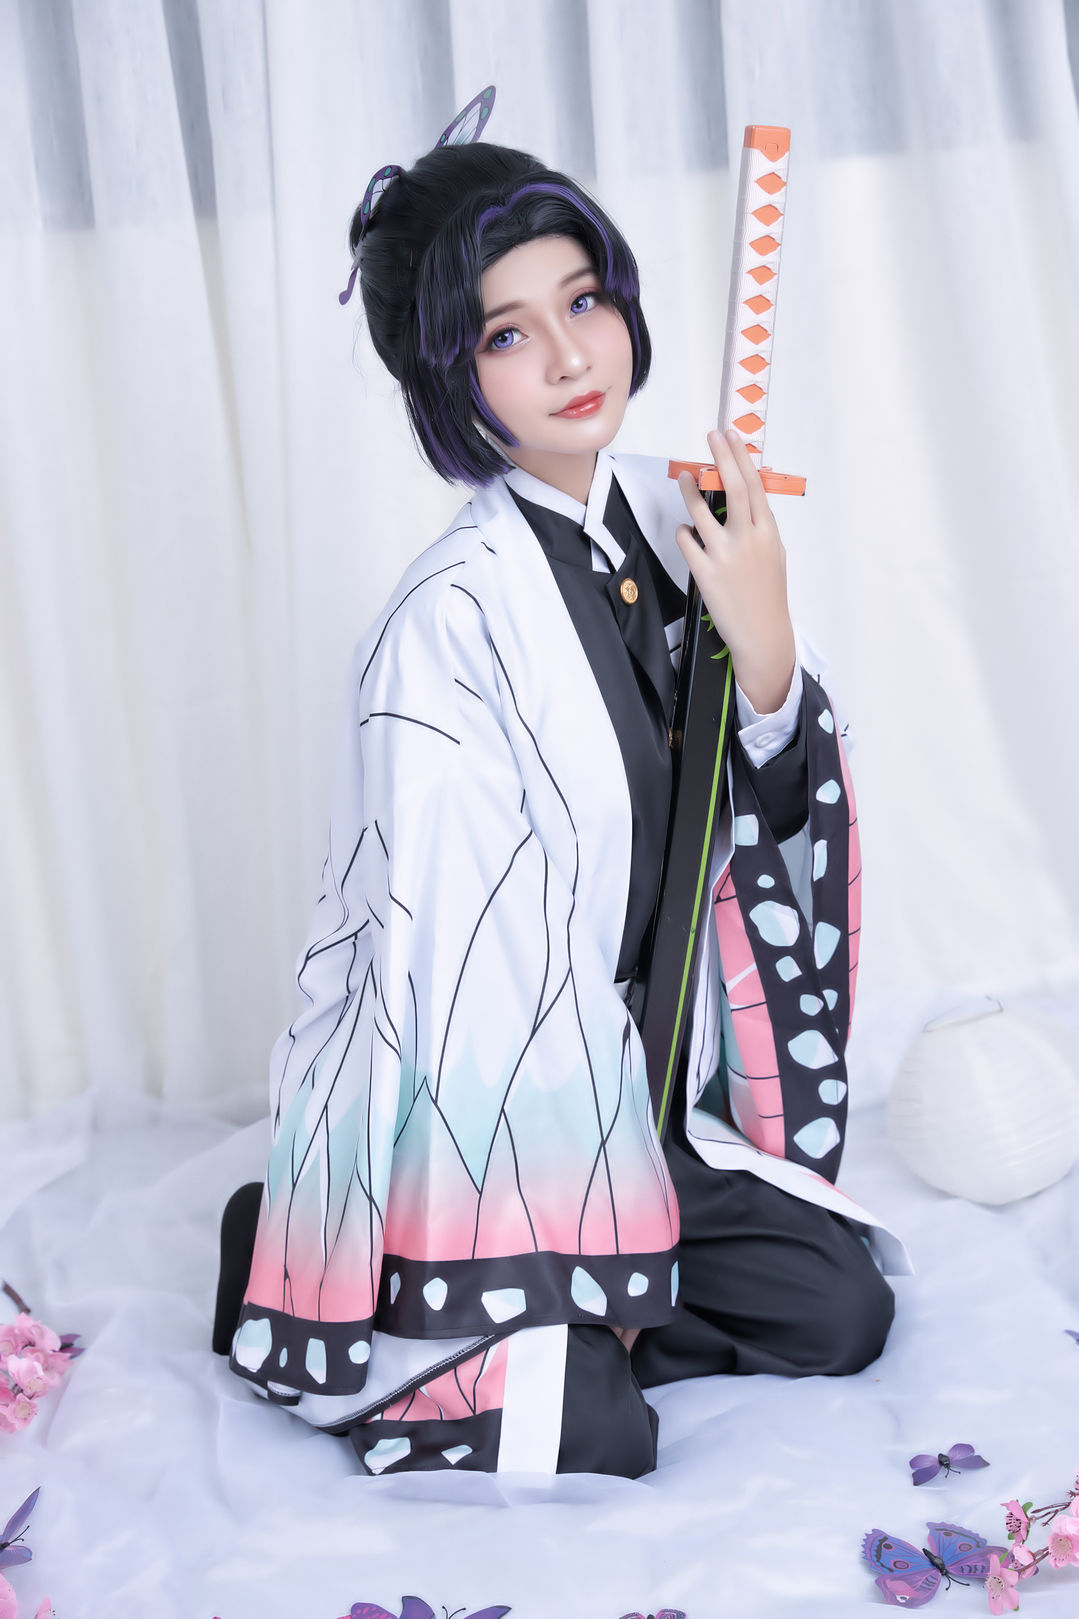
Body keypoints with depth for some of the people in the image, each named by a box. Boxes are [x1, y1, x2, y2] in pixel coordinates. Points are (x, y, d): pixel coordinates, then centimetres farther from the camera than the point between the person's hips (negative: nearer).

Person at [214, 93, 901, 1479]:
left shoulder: (668, 515, -3)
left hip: (637, 1071, 7)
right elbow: (461, 972, -21)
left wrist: (763, 642, -15)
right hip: (490, 1113, -6)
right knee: (593, 1438, -11)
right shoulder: (452, 620, -24)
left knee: (836, 1311, -2)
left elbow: (771, 812, 5)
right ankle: (288, 1265, 10)